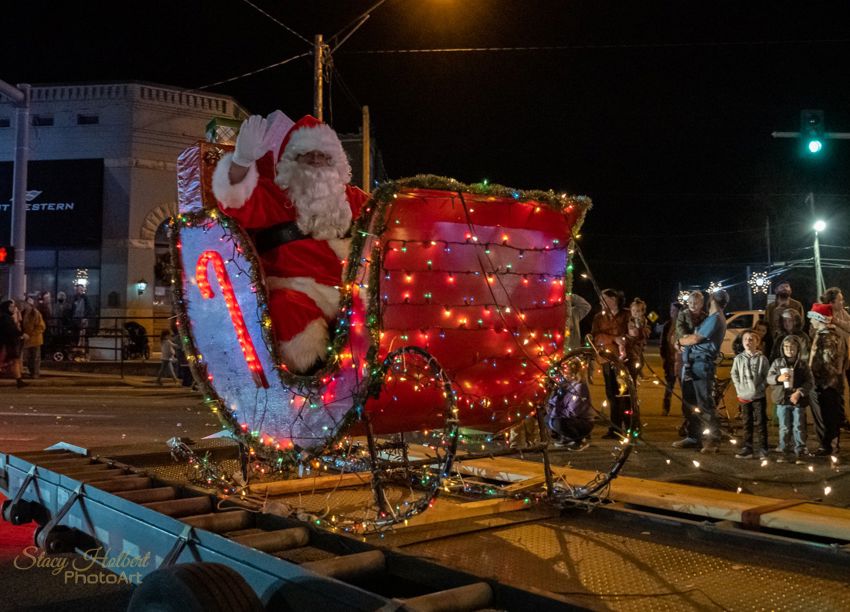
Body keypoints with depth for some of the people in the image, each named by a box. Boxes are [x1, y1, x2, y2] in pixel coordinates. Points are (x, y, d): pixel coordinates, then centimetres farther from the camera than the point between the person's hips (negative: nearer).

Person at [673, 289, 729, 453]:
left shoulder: (715, 319, -9)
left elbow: (695, 339, -11)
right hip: (692, 364, 10)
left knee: (705, 404, -9)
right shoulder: (712, 318, 23)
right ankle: (693, 437, 18)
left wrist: (680, 341, 4)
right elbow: (696, 336, 20)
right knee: (691, 402, 12)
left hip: (702, 365, -10)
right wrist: (685, 339, 4)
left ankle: (712, 440, -6)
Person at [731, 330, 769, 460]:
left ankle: (761, 449, 4)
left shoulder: (762, 358, -3)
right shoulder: (739, 358, 4)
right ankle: (747, 448, 14)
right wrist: (739, 389, -2)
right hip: (744, 396, 2)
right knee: (747, 423, 9)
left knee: (760, 423, -1)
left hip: (759, 396, -2)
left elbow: (767, 376, -1)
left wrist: (762, 388, -12)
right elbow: (734, 375, 7)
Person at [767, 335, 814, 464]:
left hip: (798, 401, -1)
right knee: (784, 428, 8)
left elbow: (810, 382, -5)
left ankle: (800, 452, 13)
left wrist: (799, 392, -19)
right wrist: (778, 378, -20)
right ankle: (783, 451, 17)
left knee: (799, 427, 5)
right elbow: (769, 378, 1)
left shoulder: (803, 364, -2)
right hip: (782, 400, 1)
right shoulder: (777, 362, 2)